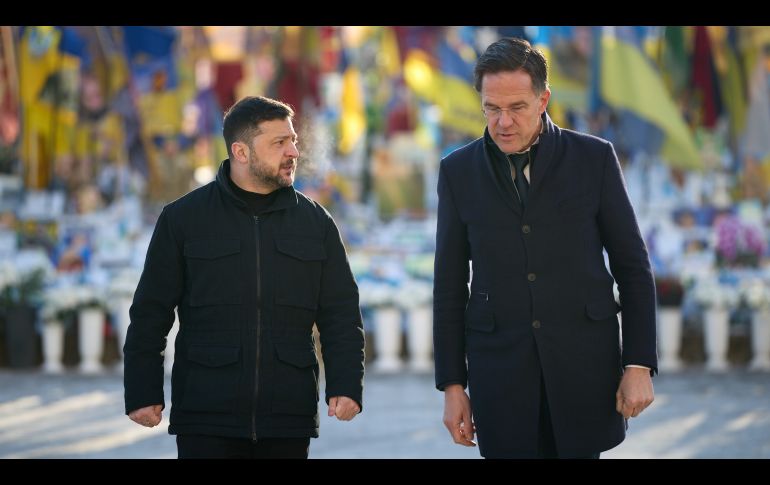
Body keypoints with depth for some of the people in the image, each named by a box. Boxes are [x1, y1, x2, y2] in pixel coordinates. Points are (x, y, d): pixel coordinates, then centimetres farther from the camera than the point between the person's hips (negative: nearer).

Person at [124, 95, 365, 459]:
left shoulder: (315, 222, 9)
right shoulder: (182, 219, 2)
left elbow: (341, 315, 8)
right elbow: (151, 314, 3)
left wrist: (345, 385, -5)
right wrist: (143, 393, -3)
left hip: (287, 417, 2)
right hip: (206, 417, -2)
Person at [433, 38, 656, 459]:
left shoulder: (594, 158, 0)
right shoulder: (459, 171, 4)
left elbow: (633, 267, 2)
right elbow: (450, 287, 7)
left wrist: (639, 365, -5)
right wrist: (452, 385, 3)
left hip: (583, 361, -1)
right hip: (500, 370, 1)